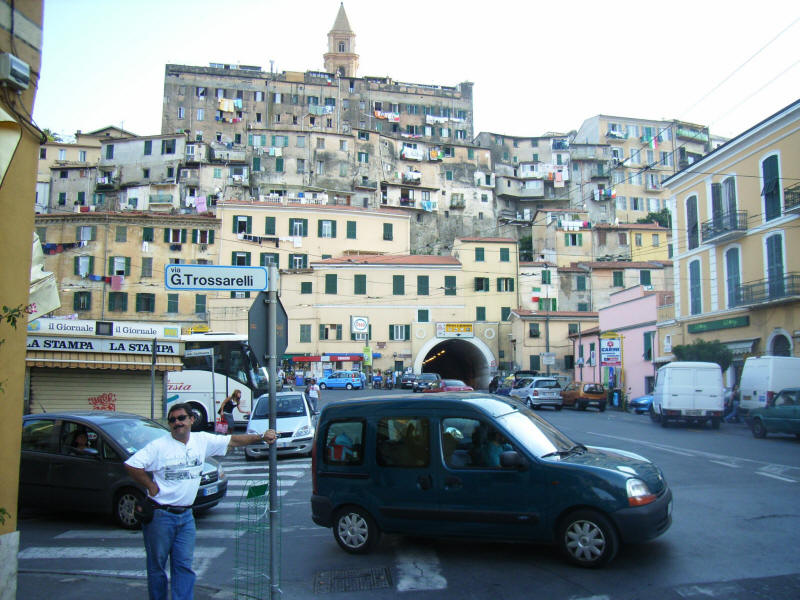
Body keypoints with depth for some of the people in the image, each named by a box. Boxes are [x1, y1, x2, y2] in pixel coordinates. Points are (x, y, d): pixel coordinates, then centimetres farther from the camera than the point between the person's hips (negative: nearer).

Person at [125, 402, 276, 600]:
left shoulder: (202, 441, 3)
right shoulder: (159, 446, -10)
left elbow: (232, 441, 7)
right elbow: (131, 465, -14)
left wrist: (260, 437, -1)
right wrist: (151, 486, -12)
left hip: (185, 516, 4)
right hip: (160, 515, -3)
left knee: (184, 566, 3)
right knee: (157, 566, 8)